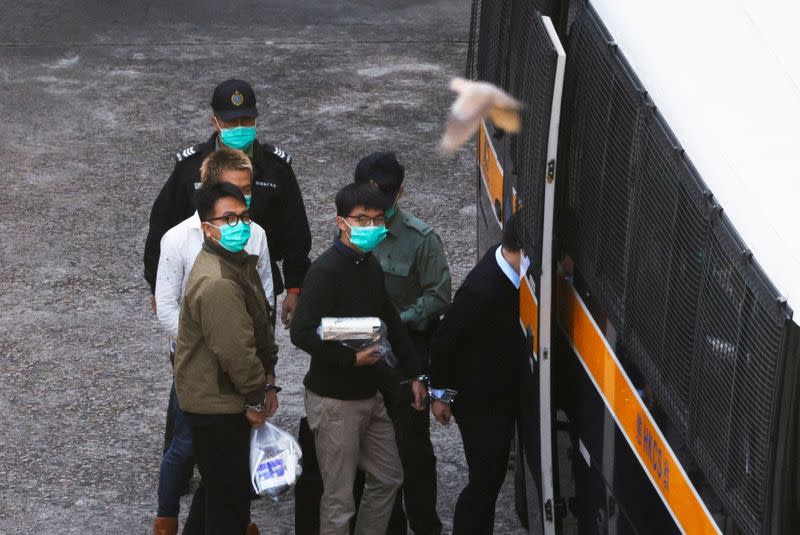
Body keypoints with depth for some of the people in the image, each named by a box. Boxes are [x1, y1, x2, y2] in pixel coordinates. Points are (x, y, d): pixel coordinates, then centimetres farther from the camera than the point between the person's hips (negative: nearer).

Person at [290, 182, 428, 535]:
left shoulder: (371, 265, 9)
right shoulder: (326, 270, -18)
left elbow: (390, 321, 18)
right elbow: (301, 333, -25)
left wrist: (413, 374, 16)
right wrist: (352, 359, -25)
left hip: (369, 394, 9)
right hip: (334, 400, -9)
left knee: (388, 478, 17)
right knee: (339, 499, -1)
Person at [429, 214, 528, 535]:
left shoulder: (505, 267, -6)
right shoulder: (482, 291, -32)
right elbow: (444, 341, -20)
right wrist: (439, 394, -8)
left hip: (504, 396, 8)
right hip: (480, 403, -8)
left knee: (490, 476, 20)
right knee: (485, 481, 0)